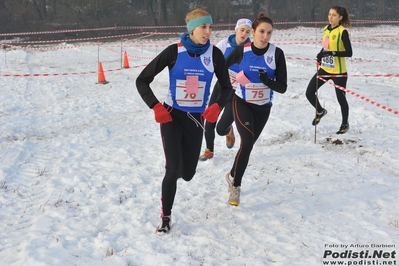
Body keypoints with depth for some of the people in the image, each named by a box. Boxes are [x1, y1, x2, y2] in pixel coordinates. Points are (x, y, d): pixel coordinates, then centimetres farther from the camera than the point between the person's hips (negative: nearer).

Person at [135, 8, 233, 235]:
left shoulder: (214, 54, -6)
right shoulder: (174, 52, -13)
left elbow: (227, 87, 6)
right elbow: (142, 81, -8)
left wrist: (217, 106, -12)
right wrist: (156, 107, -17)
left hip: (196, 119, 3)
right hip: (172, 115, -3)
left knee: (187, 173, 7)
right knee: (173, 169, -14)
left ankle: (183, 164, 47)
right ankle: (166, 218, 6)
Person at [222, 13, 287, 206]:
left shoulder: (277, 53, -15)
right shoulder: (241, 51, -15)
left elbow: (282, 87, -15)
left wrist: (268, 81, -33)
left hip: (263, 107, 2)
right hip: (242, 103, -2)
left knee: (248, 144, 13)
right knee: (247, 141, -21)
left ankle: (233, 177, 38)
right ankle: (235, 182, -3)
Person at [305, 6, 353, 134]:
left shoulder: (343, 32, -14)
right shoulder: (326, 29, 6)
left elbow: (349, 52, -19)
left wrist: (332, 53, -29)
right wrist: (321, 55, 4)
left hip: (338, 71, -6)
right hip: (324, 69, 6)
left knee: (341, 98, 7)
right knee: (309, 93, 3)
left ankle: (345, 124, 30)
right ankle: (320, 111, 32)